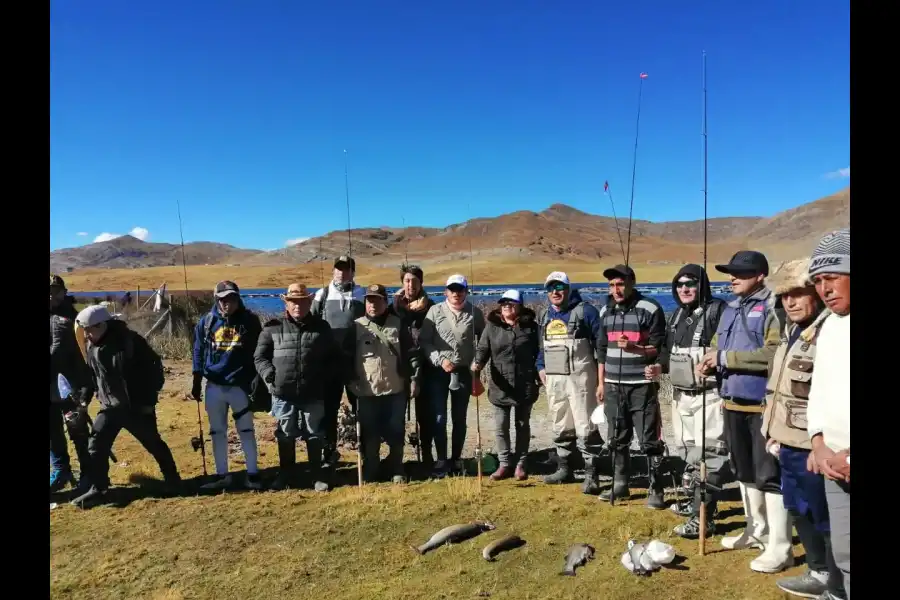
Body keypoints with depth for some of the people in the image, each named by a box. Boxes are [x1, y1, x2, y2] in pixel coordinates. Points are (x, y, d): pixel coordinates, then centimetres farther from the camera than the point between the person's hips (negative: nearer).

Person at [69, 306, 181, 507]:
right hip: (109, 407, 5)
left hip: (138, 407, -5)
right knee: (96, 446, -1)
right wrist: (85, 400, 10)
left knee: (154, 444, 8)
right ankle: (97, 489, 14)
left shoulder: (131, 341, -18)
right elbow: (90, 375, 16)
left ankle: (173, 479, 25)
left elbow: (154, 368, -15)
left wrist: (150, 400, -13)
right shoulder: (91, 347, 1)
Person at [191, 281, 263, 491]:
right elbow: (199, 352, 7)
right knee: (217, 431, 10)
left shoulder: (250, 321, -6)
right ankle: (222, 474, 22)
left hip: (241, 385, -2)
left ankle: (252, 473, 13)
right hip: (214, 385, 3)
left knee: (246, 430, 4)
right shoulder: (207, 321, 0)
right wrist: (197, 382, 6)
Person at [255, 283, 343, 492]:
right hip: (283, 394, 0)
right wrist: (269, 374, -9)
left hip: (313, 394, 0)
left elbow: (335, 358, 12)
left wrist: (327, 376, -1)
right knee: (285, 436, 13)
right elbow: (260, 357, 7)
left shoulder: (321, 327, 5)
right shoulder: (273, 328, 2)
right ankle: (284, 474, 31)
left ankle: (319, 476, 24)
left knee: (315, 436, 10)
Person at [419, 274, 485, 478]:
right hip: (437, 371, -1)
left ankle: (456, 459, 23)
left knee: (459, 418, 10)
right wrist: (440, 360, -12)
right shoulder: (435, 311, -2)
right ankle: (441, 460, 12)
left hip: (463, 371, 1)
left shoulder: (475, 313, 1)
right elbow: (424, 341, -3)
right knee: (439, 417, 0)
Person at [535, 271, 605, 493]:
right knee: (560, 427, 14)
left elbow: (601, 342, -6)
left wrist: (601, 373, -10)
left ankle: (591, 475, 2)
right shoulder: (544, 315, 14)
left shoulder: (585, 311, -6)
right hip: (553, 379, 7)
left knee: (585, 427, -5)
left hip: (579, 377, -6)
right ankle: (564, 469, 26)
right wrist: (540, 367, 13)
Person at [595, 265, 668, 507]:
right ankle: (620, 485, 25)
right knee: (617, 440, 13)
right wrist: (601, 383, 12)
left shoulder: (650, 309, -8)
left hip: (642, 386, -5)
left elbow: (659, 348, -8)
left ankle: (656, 490, 14)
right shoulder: (606, 311, 9)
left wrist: (634, 348, -25)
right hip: (613, 386, 5)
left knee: (650, 441, 1)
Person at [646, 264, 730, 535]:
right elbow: (668, 349, 22)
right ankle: (693, 500, 33)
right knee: (688, 450, 18)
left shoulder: (717, 310, -10)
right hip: (681, 394, 8)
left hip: (708, 395, -8)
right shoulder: (677, 315, 14)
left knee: (707, 453, -7)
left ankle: (703, 517, -3)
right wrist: (660, 366, 3)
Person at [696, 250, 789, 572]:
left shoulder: (772, 308, -12)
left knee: (769, 474, -2)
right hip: (733, 402, 9)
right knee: (744, 471, 18)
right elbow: (718, 346, 21)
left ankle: (780, 547, 9)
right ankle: (757, 529, 34)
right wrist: (710, 361, -2)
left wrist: (726, 357, -21)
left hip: (762, 404, -8)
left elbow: (774, 353, -24)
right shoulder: (730, 309, 14)